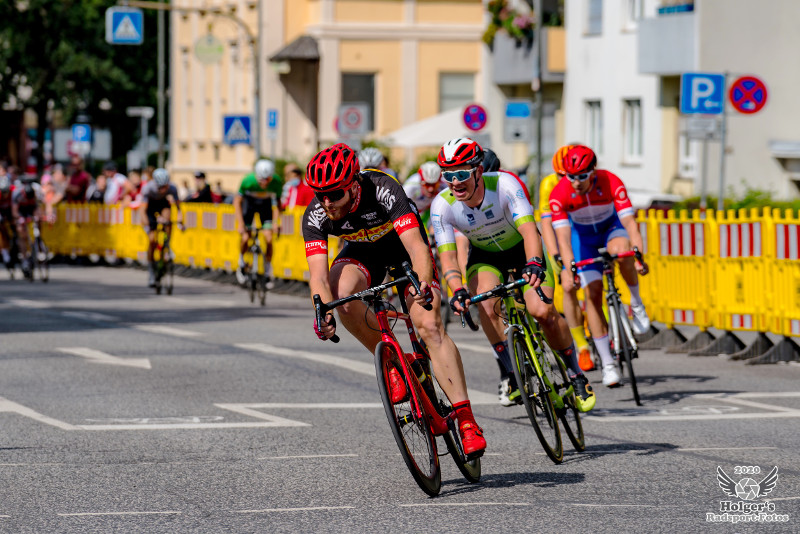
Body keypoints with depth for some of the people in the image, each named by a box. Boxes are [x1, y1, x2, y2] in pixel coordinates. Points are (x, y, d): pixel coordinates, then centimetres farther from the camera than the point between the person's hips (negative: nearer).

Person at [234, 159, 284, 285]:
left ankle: (268, 271, 5)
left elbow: (278, 203, -17)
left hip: (265, 204, 1)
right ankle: (241, 265, 16)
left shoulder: (276, 182, -31)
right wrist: (241, 223, -26)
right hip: (249, 202, -1)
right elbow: (237, 201, -21)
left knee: (269, 239, -12)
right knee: (245, 238, -12)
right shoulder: (248, 180, -34)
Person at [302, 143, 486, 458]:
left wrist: (424, 283, -64)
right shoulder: (315, 216, -26)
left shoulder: (384, 191, -36)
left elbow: (417, 246, -45)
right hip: (363, 254, 3)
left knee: (430, 325, -21)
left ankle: (466, 420, -22)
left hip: (404, 251, -3)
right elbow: (318, 274, -35)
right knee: (342, 293, -32)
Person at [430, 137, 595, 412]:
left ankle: (576, 374, 2)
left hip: (522, 248, -2)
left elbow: (528, 228, -42)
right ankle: (508, 373, -11)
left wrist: (535, 264, -61)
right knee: (486, 303, -29)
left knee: (543, 311, -21)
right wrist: (458, 291, -48)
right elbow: (447, 255, -30)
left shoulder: (504, 184, -32)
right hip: (485, 255, 2)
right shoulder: (442, 206, -25)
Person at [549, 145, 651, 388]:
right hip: (582, 235, 1)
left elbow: (629, 222, -36)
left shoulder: (611, 183, -31)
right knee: (592, 293, -11)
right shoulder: (559, 193, -30)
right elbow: (563, 237, -34)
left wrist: (639, 257, -50)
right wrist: (568, 271, -48)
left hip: (611, 226, -1)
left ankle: (636, 303, -13)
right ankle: (607, 363, -5)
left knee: (620, 250, -37)